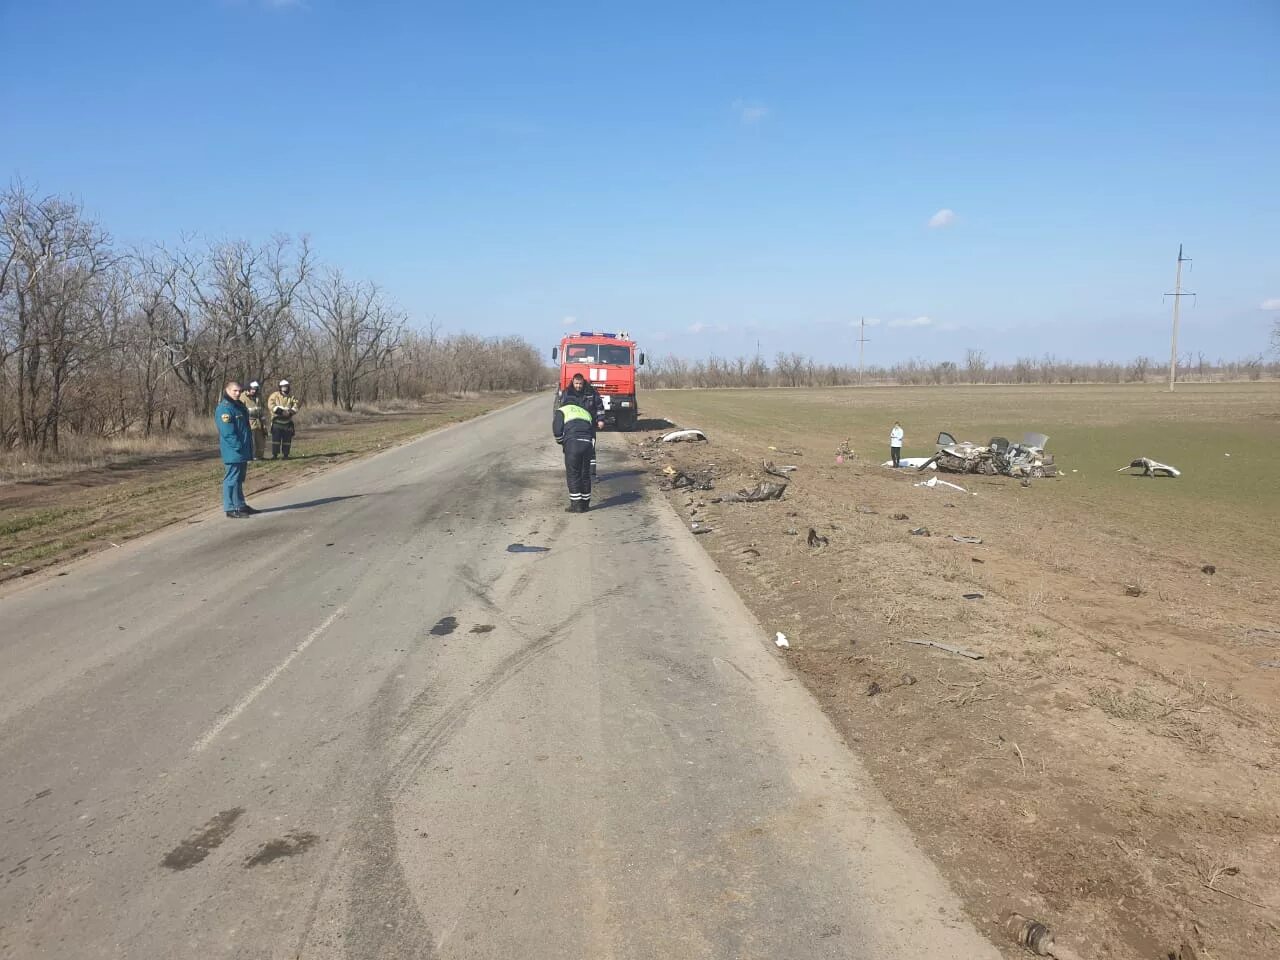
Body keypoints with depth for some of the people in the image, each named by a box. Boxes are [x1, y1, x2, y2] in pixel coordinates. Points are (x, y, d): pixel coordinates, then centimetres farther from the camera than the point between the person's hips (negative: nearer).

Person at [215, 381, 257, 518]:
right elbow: (228, 432, -21)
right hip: (233, 452, -10)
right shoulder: (224, 408, -15)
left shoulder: (239, 406, 17)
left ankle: (240, 505, 26)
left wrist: (248, 449, 18)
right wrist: (239, 447, -21)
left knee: (239, 479, 17)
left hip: (242, 452, 10)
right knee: (232, 479, -6)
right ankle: (231, 509, -2)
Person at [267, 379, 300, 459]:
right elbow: (271, 405, -11)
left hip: (287, 421, 2)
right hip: (277, 421, -2)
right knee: (276, 438, -4)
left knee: (287, 439, 3)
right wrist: (280, 409, -20)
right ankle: (274, 454, 2)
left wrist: (290, 411, -22)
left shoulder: (292, 397, 7)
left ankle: (286, 454, 10)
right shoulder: (274, 396, 2)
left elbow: (295, 407, -2)